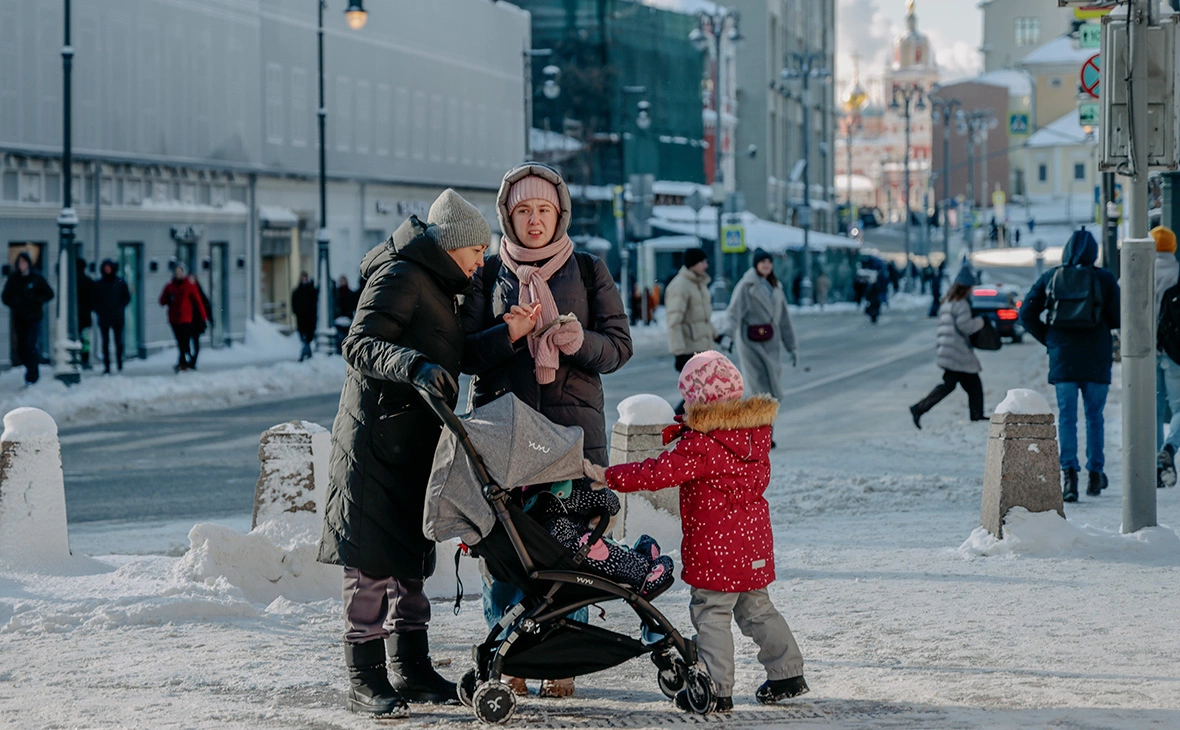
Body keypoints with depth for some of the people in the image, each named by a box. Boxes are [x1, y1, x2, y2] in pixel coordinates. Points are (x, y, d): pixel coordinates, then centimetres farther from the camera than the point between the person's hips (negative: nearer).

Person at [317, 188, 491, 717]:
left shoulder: (437, 286, 21)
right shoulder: (400, 276, -11)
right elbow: (361, 345, -23)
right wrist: (415, 367, -37)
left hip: (416, 441, 10)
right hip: (378, 439, -10)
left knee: (411, 555, 13)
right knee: (373, 559, -9)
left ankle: (411, 671, 20)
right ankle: (364, 680, -8)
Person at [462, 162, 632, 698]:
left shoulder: (589, 272, 10)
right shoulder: (488, 274, 11)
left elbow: (618, 346, 4)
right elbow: (464, 351, 4)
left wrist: (575, 339, -15)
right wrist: (510, 333, -13)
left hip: (573, 429, 0)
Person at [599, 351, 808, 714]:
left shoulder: (701, 445, -20)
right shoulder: (756, 430, 4)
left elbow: (661, 472, -23)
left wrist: (611, 477, -16)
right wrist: (685, 433, 12)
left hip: (715, 544, -8)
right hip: (755, 538, 8)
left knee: (711, 613, 1)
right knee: (756, 608, 20)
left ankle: (716, 688, 2)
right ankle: (787, 673, 24)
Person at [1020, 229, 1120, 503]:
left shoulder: (1050, 277, 3)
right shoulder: (1105, 279, -2)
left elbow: (1027, 314, 2)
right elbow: (1119, 318, -6)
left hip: (1062, 357, 1)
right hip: (1097, 359, 0)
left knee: (1066, 416, 2)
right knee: (1094, 416, 12)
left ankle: (1068, 471, -15)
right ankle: (1095, 474, 18)